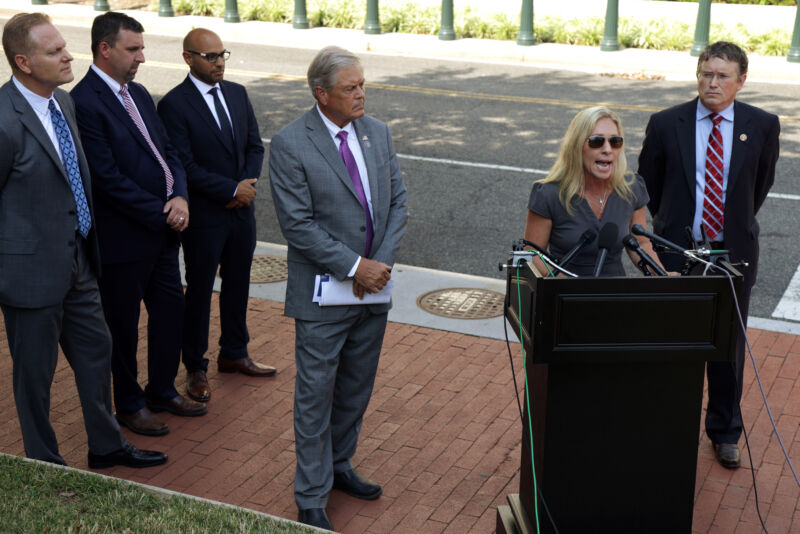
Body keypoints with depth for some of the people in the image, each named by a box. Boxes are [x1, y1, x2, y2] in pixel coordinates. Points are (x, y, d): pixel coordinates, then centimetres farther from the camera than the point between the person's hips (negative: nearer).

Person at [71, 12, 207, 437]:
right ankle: (129, 405, 26)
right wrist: (162, 212, -16)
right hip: (124, 238, -8)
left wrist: (180, 197, -8)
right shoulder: (84, 103, -18)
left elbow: (167, 151, 11)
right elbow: (107, 178, -22)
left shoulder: (138, 94, 10)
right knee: (124, 323, 9)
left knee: (170, 310, 17)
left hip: (163, 228, 8)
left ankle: (163, 390, 36)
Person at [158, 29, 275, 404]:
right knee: (199, 291, 6)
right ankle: (196, 369, 19)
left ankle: (234, 354, 34)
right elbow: (185, 167, -18)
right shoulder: (174, 104, -14)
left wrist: (247, 184, -9)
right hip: (204, 217, -6)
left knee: (238, 285, 17)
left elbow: (254, 146, 9)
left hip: (242, 210, 6)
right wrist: (232, 190, -17)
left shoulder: (237, 93, 7)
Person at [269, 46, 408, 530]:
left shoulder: (377, 133, 4)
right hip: (323, 294, -6)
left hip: (373, 289, 6)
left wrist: (382, 262, -8)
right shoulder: (290, 145, -14)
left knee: (357, 389, 19)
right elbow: (297, 224, -17)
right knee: (317, 396, 4)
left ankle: (338, 466, 39)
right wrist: (354, 266, -18)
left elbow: (398, 201, 5)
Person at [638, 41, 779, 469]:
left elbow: (762, 182, 12)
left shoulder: (762, 125, -3)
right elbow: (648, 182, 9)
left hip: (732, 253, 1)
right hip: (677, 250, -1)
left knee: (728, 345, 11)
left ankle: (724, 432, 28)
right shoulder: (666, 124, -5)